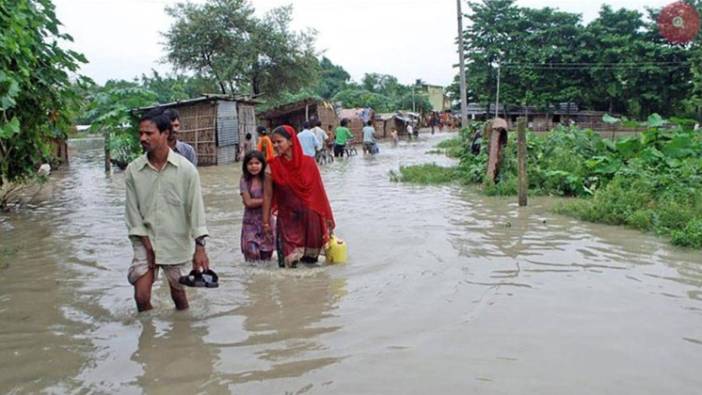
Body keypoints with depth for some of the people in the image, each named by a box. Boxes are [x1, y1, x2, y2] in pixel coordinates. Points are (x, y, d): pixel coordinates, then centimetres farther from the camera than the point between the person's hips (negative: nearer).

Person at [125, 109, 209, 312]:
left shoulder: (186, 169, -10)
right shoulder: (133, 170, -5)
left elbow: (195, 207, -9)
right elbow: (133, 210, -2)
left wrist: (200, 246, -14)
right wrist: (148, 245, -8)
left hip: (177, 242, -1)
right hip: (145, 242, 1)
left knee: (178, 292, 13)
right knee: (141, 297, -3)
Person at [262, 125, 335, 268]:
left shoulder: (308, 162, -5)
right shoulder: (272, 166, -6)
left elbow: (319, 191, 2)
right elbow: (267, 195, 0)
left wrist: (327, 216, 7)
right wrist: (266, 221, 2)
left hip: (309, 218, 1)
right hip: (287, 218, -1)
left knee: (310, 259, 10)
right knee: (288, 263, -4)